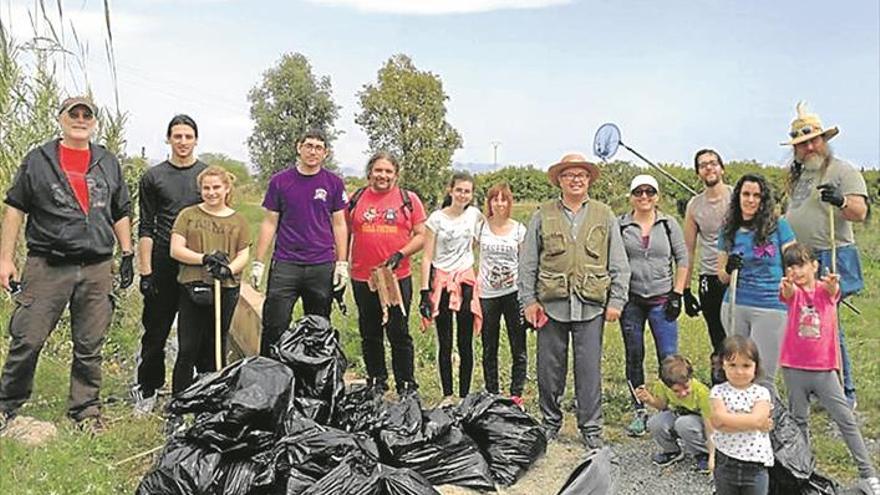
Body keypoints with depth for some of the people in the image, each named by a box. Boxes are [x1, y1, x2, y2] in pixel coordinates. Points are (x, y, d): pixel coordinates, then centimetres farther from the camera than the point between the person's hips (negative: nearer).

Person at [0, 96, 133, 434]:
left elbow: (121, 214, 20)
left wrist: (127, 255, 14)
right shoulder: (38, 160, 7)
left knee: (90, 345, 7)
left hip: (97, 269, 2)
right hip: (46, 267, -2)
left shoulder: (109, 163, 15)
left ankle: (85, 408, 20)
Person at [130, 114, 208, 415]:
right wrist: (145, 272, -3)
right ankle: (146, 390, 22)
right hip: (164, 264, 0)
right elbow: (145, 228, 4)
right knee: (156, 331, 6)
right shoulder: (153, 177, 7)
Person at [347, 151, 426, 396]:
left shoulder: (409, 199, 3)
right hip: (362, 278, 3)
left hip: (398, 278, -2)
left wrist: (400, 255, -12)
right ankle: (376, 383, 26)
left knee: (399, 333, 2)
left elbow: (421, 235, 2)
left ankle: (406, 385, 14)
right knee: (370, 334, 12)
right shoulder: (356, 200, 7)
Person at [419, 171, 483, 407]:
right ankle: (447, 395, 14)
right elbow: (427, 257, -3)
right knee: (444, 343, 4)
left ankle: (465, 395, 13)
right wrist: (425, 290, -9)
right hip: (442, 281, -1)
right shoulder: (437, 218, -3)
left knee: (465, 343, 4)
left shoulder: (474, 215, 4)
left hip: (466, 281, 2)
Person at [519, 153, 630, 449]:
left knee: (589, 370, 4)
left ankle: (591, 429, 18)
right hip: (551, 305, 1)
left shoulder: (604, 216, 8)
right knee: (550, 368, 9)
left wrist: (616, 301, 2)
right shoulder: (543, 216, 6)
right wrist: (529, 300, 0)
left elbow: (619, 265, 8)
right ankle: (550, 422, 26)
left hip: (590, 306, 0)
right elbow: (528, 264, 6)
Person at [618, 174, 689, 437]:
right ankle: (640, 411, 19)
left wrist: (676, 294, -1)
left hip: (662, 301, 0)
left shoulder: (669, 224, 4)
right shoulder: (620, 226, 2)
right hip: (631, 302, 1)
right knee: (634, 358, 7)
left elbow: (682, 259, 6)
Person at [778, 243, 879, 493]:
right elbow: (788, 293, -26)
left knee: (846, 419, 2)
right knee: (799, 421, 11)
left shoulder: (825, 289, -2)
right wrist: (786, 285, -51)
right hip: (794, 368, 1)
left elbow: (832, 291, -25)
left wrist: (832, 283, -50)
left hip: (824, 368, 0)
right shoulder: (792, 291, -2)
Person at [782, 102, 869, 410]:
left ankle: (846, 395, 4)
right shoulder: (798, 175, 17)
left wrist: (840, 201, -33)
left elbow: (860, 213, -14)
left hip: (831, 259, -7)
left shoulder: (843, 171, -4)